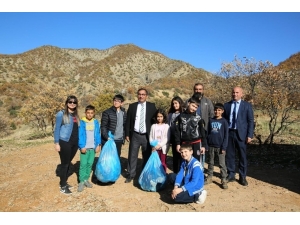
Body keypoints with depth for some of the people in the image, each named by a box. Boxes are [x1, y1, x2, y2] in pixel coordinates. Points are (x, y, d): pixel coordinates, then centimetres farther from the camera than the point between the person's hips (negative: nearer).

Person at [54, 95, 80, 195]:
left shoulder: (76, 115, 11)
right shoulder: (61, 114, -6)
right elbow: (57, 129, -7)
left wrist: (79, 142, 10)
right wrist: (56, 143, -11)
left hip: (74, 143, 6)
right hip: (64, 142, -6)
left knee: (68, 163, 15)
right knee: (64, 163, 2)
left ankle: (64, 182, 30)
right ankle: (63, 186, 15)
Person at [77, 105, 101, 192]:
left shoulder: (96, 122, 6)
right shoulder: (81, 122, -4)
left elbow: (97, 134, 8)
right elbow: (80, 135, -7)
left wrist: (98, 145, 0)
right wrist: (82, 146, -13)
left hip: (93, 147, 3)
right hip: (84, 147, -3)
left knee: (90, 164, 9)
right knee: (83, 164, -2)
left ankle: (86, 179, 22)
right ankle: (81, 182, 7)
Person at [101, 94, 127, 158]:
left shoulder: (124, 113, 9)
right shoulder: (107, 112, -5)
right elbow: (103, 127, -7)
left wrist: (123, 138, 11)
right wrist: (107, 137, -17)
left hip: (119, 141, 4)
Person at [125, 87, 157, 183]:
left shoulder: (152, 106, 2)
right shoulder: (132, 106, 4)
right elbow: (128, 121, 6)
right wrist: (127, 134, 1)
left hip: (147, 136, 0)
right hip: (135, 135, 1)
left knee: (147, 156, 10)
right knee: (132, 156, 5)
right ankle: (130, 175, 17)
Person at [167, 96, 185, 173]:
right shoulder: (170, 114, 11)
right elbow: (168, 126, 12)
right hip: (173, 138, 4)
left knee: (181, 155, 0)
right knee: (175, 156, 12)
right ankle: (175, 172, 23)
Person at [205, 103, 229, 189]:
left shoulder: (224, 121, -5)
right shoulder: (210, 120, 4)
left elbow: (226, 135, -6)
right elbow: (207, 133, 7)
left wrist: (224, 147, -11)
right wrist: (206, 144, 4)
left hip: (220, 146, -3)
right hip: (211, 146, 3)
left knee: (222, 164, 2)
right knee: (210, 163, 14)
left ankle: (224, 180, 11)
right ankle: (209, 177, 26)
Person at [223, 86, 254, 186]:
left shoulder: (247, 105, 2)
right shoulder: (226, 105, 8)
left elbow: (251, 121, -1)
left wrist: (249, 135, -8)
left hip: (241, 134, -2)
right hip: (229, 133, 2)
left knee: (242, 156, 6)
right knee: (229, 155, 8)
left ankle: (242, 177, 19)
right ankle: (231, 175, 22)